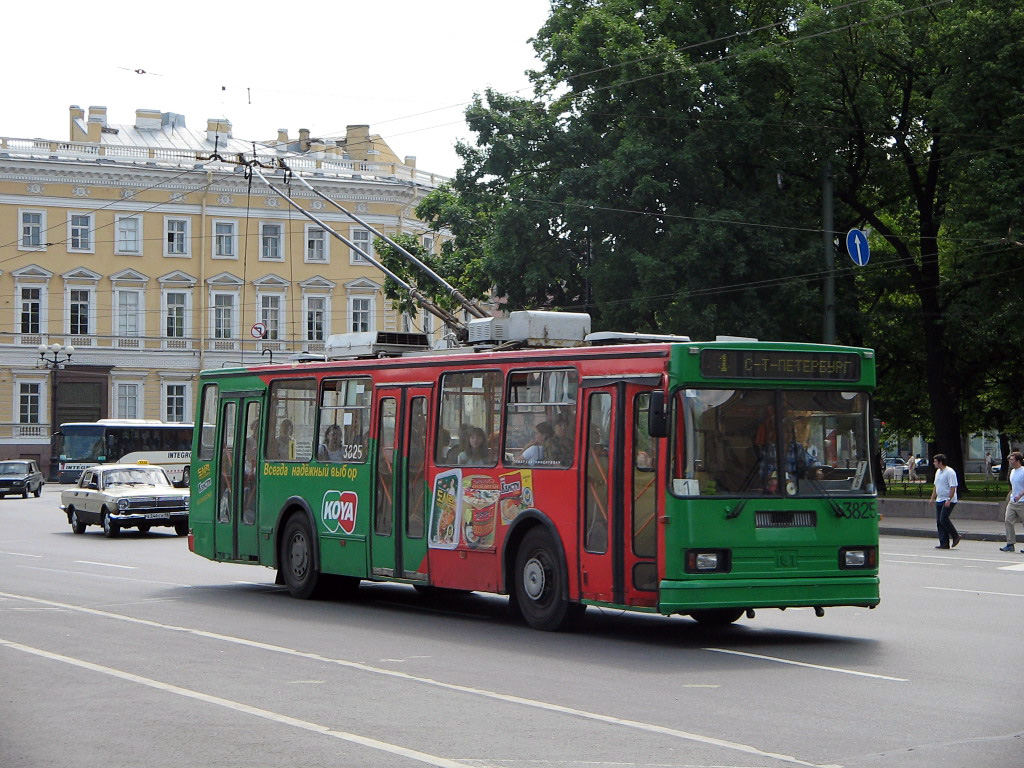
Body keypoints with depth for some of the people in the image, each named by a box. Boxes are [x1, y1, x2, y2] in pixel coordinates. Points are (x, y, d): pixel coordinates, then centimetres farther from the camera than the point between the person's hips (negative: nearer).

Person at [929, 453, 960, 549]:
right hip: (939, 500, 9)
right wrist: (933, 498, 20)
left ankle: (955, 536, 0)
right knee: (939, 522, 4)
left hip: (948, 501, -9)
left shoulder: (950, 472, -14)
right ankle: (944, 544, 5)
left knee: (944, 519, -17)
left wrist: (949, 500, -25)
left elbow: (953, 487, -19)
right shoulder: (938, 472, 15)